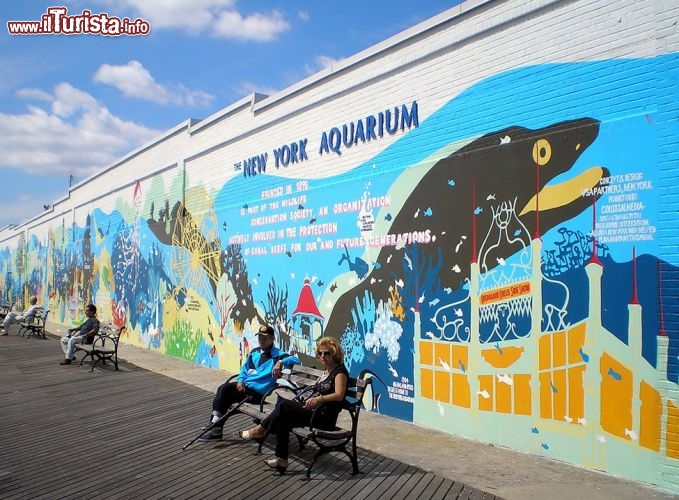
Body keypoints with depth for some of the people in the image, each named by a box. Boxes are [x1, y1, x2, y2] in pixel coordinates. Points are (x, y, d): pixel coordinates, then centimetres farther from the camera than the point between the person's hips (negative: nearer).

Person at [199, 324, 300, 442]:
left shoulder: (277, 354, -4)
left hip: (258, 393, -6)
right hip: (244, 386, 6)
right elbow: (244, 368, 22)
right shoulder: (254, 352, 18)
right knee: (224, 388, -19)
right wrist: (240, 380, 1)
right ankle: (215, 424, -14)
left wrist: (280, 362, -34)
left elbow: (295, 359, -17)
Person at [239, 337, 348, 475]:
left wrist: (319, 399, -34)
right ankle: (281, 460, -11)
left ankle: (260, 430, -3)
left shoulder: (340, 371, -7)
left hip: (324, 415, -8)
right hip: (310, 409, 8)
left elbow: (339, 395, -21)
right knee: (282, 419, -15)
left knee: (284, 405, -21)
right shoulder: (326, 370, 19)